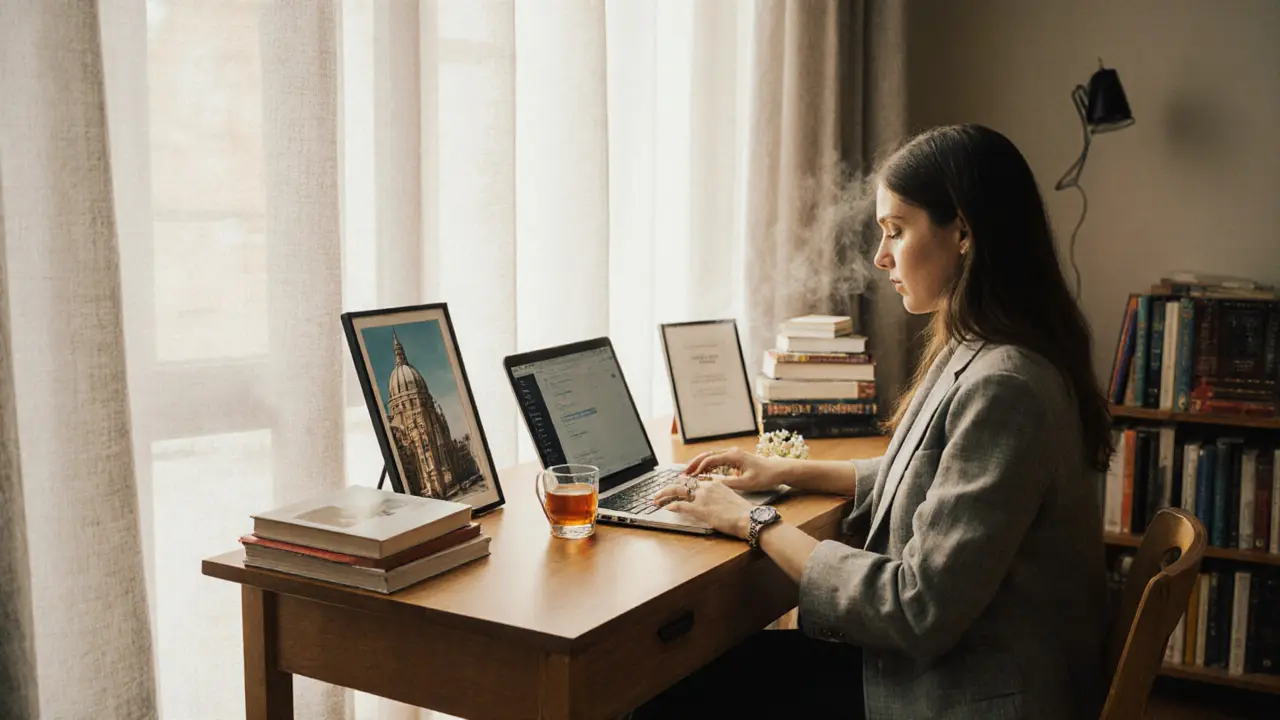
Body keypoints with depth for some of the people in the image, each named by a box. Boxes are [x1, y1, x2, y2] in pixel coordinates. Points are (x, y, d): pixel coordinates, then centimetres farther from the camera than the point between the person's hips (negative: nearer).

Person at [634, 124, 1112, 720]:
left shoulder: (1000, 389, -26)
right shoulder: (973, 356, 6)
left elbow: (919, 613, -26)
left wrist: (757, 524, -16)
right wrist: (789, 471, 14)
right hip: (936, 662, 9)